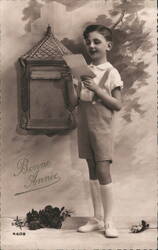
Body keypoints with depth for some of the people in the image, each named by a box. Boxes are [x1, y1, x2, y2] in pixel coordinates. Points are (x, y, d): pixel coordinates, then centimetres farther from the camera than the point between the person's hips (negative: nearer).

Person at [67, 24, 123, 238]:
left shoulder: (111, 73, -6)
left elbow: (118, 105, -10)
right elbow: (74, 102, 5)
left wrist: (97, 89, -18)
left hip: (102, 127, -5)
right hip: (84, 126, 5)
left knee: (103, 172, -7)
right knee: (92, 172, 10)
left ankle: (108, 221, 5)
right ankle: (97, 218, 19)